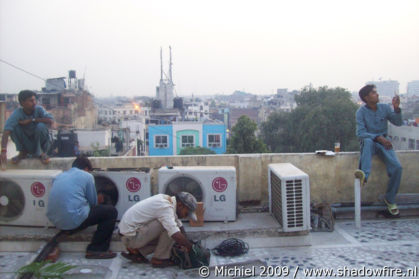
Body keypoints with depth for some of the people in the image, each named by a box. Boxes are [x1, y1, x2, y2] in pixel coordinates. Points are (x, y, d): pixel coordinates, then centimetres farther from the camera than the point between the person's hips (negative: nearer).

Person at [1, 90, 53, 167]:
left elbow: (51, 121, -31)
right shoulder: (17, 113, -19)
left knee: (41, 126, -29)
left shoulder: (39, 109, -15)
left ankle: (43, 153, -7)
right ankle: (23, 153, -2)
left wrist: (31, 120, -27)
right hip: (27, 145, 1)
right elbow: (6, 131, -31)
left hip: (40, 143, -1)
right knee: (14, 126, -21)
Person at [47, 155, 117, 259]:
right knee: (111, 211, 6)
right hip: (74, 221, -8)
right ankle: (96, 250, 0)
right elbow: (93, 202, 8)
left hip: (56, 222, 8)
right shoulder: (86, 176, 1)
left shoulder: (60, 176, 17)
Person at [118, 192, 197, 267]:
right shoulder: (165, 207, -24)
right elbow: (176, 235, -32)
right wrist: (191, 247, -17)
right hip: (130, 236, -10)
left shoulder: (168, 200, 6)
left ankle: (136, 251, 9)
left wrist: (186, 245, 6)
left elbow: (179, 226, 14)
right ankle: (159, 259, -6)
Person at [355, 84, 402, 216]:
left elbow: (398, 123, 2)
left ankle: (390, 199, -1)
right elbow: (360, 133, -11)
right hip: (369, 143, -3)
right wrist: (378, 137, -23)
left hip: (384, 142, 3)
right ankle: (364, 174, -59)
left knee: (397, 167, -21)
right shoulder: (361, 112, -4)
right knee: (368, 141, -40)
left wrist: (396, 108, -14)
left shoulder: (385, 108, 7)